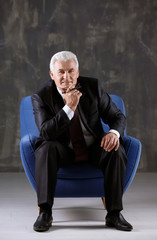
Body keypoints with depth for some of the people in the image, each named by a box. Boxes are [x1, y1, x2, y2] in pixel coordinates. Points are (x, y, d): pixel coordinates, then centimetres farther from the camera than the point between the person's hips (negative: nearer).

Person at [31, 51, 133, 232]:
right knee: (46, 148, -32)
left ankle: (114, 213, -20)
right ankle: (45, 213, -28)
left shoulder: (93, 86, -5)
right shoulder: (41, 97, -11)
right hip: (63, 151, -1)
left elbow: (117, 116, 0)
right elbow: (46, 132, -23)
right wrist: (69, 108, -32)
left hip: (94, 149, 2)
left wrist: (114, 132, -24)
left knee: (116, 151, -27)